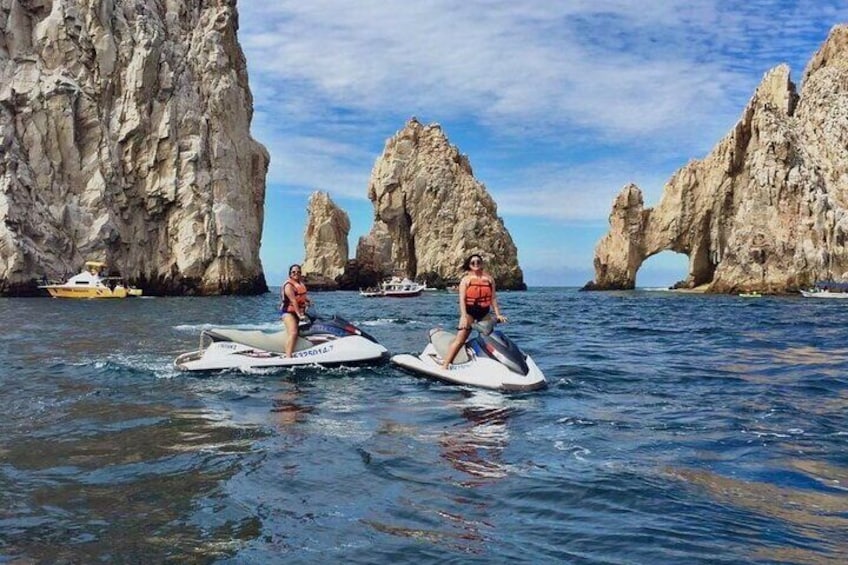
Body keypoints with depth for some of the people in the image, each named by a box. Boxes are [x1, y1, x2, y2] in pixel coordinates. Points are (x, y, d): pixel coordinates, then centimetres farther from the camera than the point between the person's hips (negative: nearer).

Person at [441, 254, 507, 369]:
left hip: (484, 312, 4)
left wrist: (497, 314, 2)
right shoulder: (466, 279, 0)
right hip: (469, 311, -4)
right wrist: (464, 316, -18)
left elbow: (493, 298, 9)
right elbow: (462, 299, -8)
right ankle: (444, 365, -14)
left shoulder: (489, 279, 9)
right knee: (460, 339, -12)